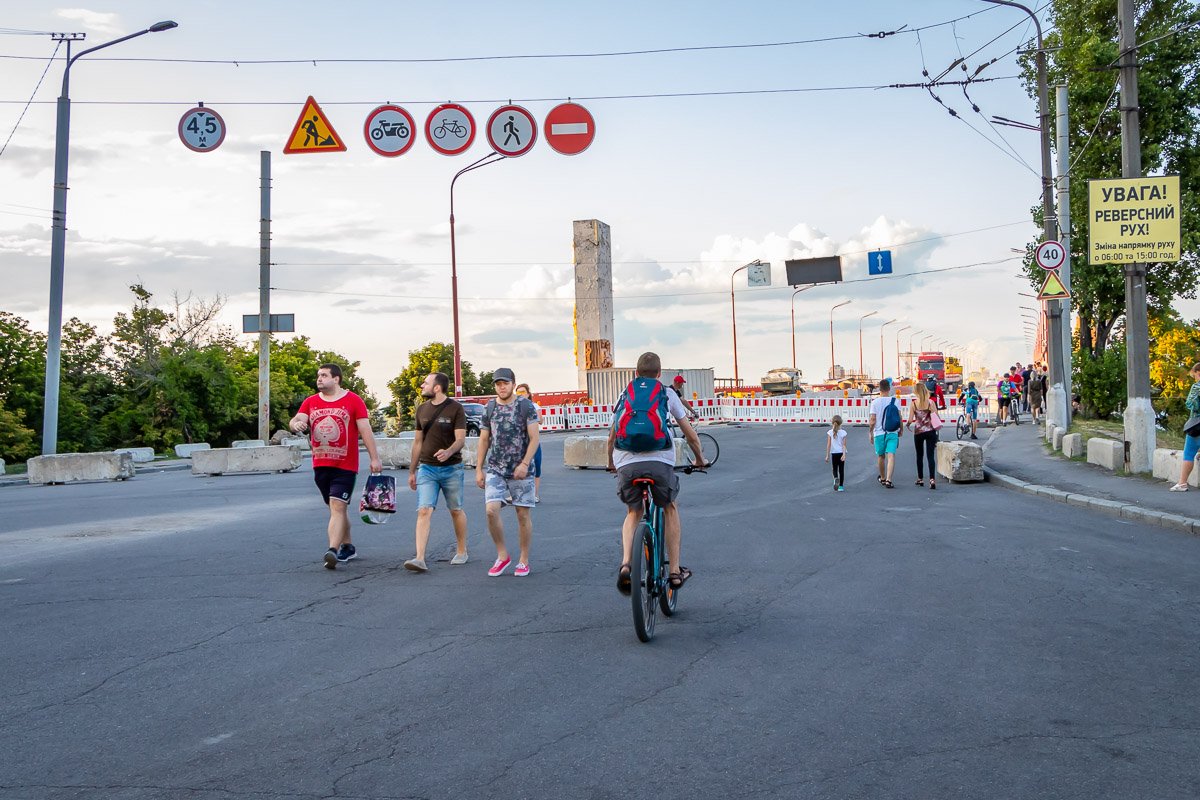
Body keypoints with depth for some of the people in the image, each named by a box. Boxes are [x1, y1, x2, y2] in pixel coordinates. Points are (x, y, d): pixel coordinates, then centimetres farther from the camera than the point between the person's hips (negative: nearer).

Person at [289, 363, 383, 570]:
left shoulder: (353, 401, -2)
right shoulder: (310, 402, 10)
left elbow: (365, 430, -5)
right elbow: (297, 420, -4)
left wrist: (375, 458, -9)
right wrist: (296, 424, -30)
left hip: (345, 466, -5)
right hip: (320, 465, 5)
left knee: (338, 507, -14)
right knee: (338, 507, 15)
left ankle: (332, 551, -21)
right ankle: (347, 547, 28)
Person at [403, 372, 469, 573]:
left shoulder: (455, 408, -5)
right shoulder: (422, 409, 9)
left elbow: (461, 439, -12)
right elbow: (418, 441, 15)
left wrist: (449, 451, -34)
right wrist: (412, 471, 16)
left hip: (451, 468, -3)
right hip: (426, 468, 3)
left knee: (456, 510, 10)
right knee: (424, 511, -10)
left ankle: (462, 552, 27)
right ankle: (420, 559, -17)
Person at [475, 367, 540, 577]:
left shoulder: (526, 406, -1)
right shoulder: (489, 408, 8)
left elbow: (534, 438, -5)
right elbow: (484, 440, 13)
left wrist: (525, 464, -17)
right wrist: (479, 469, 8)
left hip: (520, 470, -2)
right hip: (495, 469, 2)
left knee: (523, 514, 2)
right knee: (491, 510, -13)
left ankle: (524, 561, 15)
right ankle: (502, 556, 4)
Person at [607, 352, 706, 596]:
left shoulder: (624, 395, 21)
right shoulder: (667, 394, 16)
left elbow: (611, 437, 25)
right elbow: (690, 434, 19)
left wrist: (611, 464, 42)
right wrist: (699, 459, 36)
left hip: (626, 464, 2)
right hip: (659, 462, -1)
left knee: (633, 513, 23)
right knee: (670, 509, 23)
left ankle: (625, 564, 0)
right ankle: (675, 571, 20)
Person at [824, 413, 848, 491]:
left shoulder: (830, 432, -6)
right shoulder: (843, 432, -5)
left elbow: (828, 445, -6)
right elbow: (844, 445, -9)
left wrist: (827, 455, -1)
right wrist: (844, 454, -11)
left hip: (834, 453, 0)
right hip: (841, 453, 0)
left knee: (835, 469, 14)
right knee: (841, 470, 9)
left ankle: (835, 478, -17)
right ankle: (841, 486, 10)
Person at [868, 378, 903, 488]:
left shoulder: (875, 402, -4)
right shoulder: (895, 401, -1)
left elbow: (872, 420, -6)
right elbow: (899, 417, 0)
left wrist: (871, 432, 6)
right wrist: (901, 429, 15)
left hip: (879, 433, 1)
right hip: (892, 433, 0)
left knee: (881, 456, 16)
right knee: (891, 455, -7)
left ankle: (882, 478, 33)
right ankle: (888, 480, -21)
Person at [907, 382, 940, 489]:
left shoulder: (913, 404, -8)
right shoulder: (930, 402, -6)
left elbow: (910, 420, -8)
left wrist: (907, 424, 13)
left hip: (918, 432, 0)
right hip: (930, 431, 0)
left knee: (919, 456, 16)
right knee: (930, 456, -1)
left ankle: (920, 479, 22)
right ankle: (932, 479, -15)